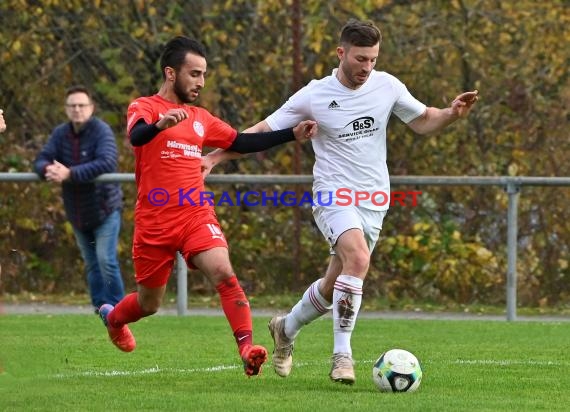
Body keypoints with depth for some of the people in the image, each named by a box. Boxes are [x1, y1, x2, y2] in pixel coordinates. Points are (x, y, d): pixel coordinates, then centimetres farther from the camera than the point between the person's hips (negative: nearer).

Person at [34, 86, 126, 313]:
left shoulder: (101, 131, -17)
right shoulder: (61, 133, 0)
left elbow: (107, 163, -32)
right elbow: (40, 160, -5)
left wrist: (70, 173, -39)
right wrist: (48, 169, -32)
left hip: (105, 207, -6)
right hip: (78, 213, 6)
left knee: (106, 260, -14)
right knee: (91, 264, 13)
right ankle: (100, 308, 23)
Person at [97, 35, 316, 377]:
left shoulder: (201, 118, 15)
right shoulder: (144, 107, -5)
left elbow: (241, 142, 22)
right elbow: (136, 136, -27)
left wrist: (292, 135, 13)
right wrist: (161, 124, -50)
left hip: (197, 217, 4)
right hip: (155, 222, -4)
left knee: (223, 273, -24)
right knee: (149, 304, 11)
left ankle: (247, 347, -30)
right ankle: (112, 316, 45)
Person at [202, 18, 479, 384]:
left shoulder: (387, 86, 1)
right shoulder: (314, 96, -9)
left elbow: (423, 121, 13)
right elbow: (263, 131, -2)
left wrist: (452, 114, -8)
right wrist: (213, 158, -8)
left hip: (373, 202, 4)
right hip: (334, 196, -4)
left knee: (334, 285, 8)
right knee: (358, 259, -30)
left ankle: (287, 328, 37)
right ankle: (343, 353, -24)